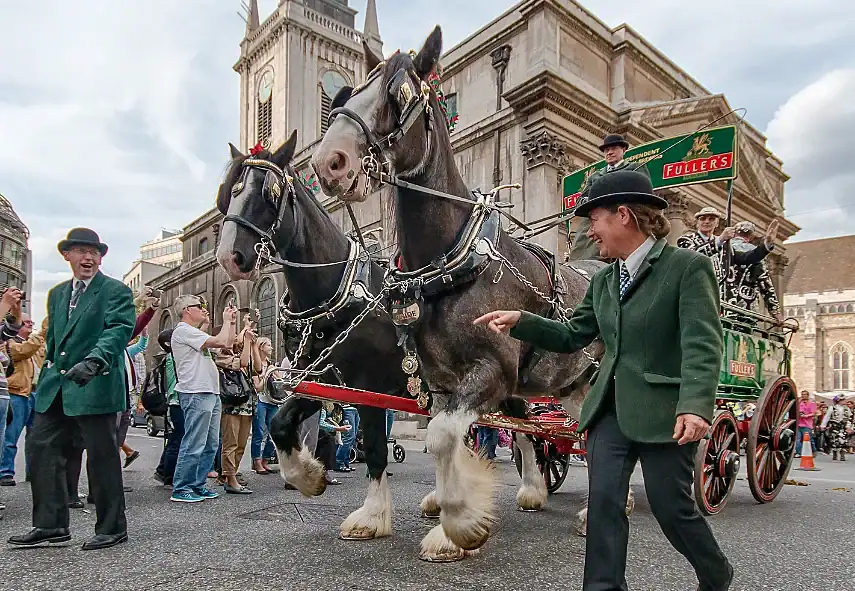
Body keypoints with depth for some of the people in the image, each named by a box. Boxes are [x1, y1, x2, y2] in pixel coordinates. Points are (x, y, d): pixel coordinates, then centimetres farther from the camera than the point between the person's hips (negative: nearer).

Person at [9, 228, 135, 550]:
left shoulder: (116, 291, -4)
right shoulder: (57, 294, 18)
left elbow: (119, 330, -18)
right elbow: (52, 337, 24)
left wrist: (94, 361, -33)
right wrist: (49, 371, 16)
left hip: (95, 386, -7)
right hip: (55, 388, 7)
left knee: (102, 456, 0)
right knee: (41, 448, 6)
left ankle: (111, 527, 12)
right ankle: (50, 525, 19)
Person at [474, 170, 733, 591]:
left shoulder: (689, 266, -8)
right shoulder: (602, 281, 12)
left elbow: (702, 344, -16)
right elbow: (572, 336, 14)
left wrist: (696, 406, -29)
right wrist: (520, 322, 1)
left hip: (663, 412, -5)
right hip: (610, 409, 6)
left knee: (672, 508, 7)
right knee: (603, 503, 1)